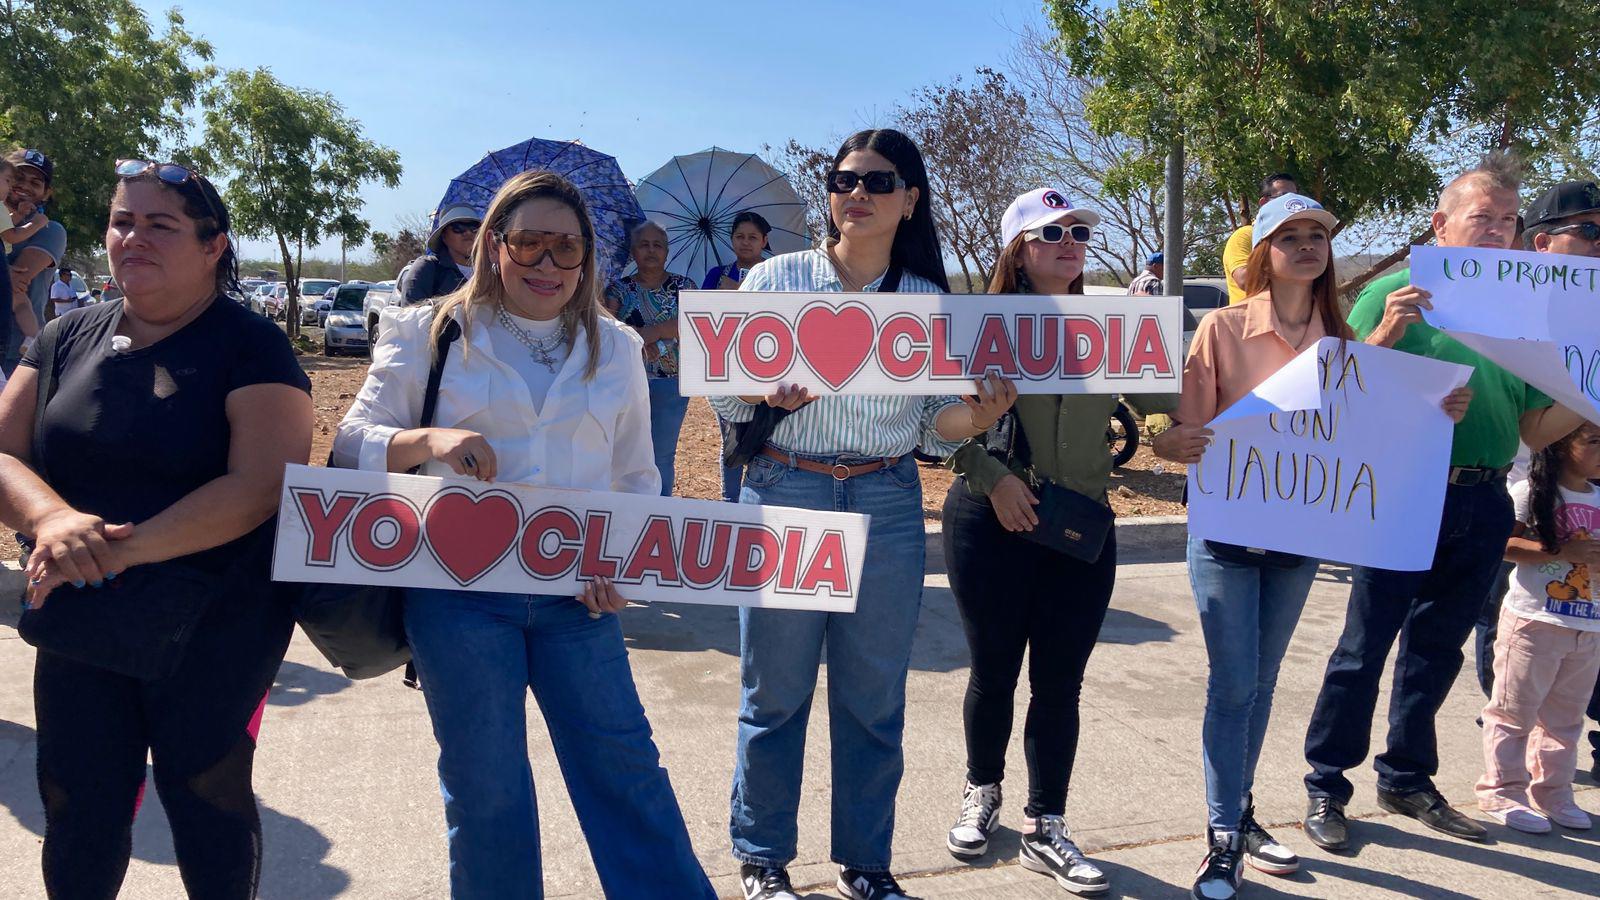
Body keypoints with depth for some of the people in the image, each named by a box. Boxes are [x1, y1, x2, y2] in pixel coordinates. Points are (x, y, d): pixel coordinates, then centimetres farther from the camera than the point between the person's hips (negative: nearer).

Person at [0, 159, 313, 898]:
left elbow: (260, 485, -20)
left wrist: (123, 548, -27)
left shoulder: (251, 346, -9)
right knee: (79, 813, 13)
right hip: (77, 623, 5)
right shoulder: (68, 339, 7)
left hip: (211, 630, -4)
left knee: (206, 800, 9)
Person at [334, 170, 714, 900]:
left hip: (575, 592, 2)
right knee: (485, 785, 8)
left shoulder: (615, 348, 11)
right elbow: (352, 445, 2)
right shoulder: (432, 335, 4)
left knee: (624, 766, 4)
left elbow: (637, 475, 13)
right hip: (459, 588, -1)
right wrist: (426, 441, -19)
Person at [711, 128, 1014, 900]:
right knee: (775, 692, 6)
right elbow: (724, 400, 2)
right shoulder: (776, 278, 1)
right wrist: (766, 392, -19)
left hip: (889, 508, 2)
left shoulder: (929, 301, 6)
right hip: (784, 497, -1)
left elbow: (937, 425, 6)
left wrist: (980, 415, -15)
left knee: (875, 698, 9)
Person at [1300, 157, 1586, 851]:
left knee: (1437, 650, 15)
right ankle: (1325, 787, 11)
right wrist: (1385, 335, -22)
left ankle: (1407, 779, 30)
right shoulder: (1394, 295, -3)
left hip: (1483, 504, 5)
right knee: (1365, 647, -1)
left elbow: (1535, 429, 12)